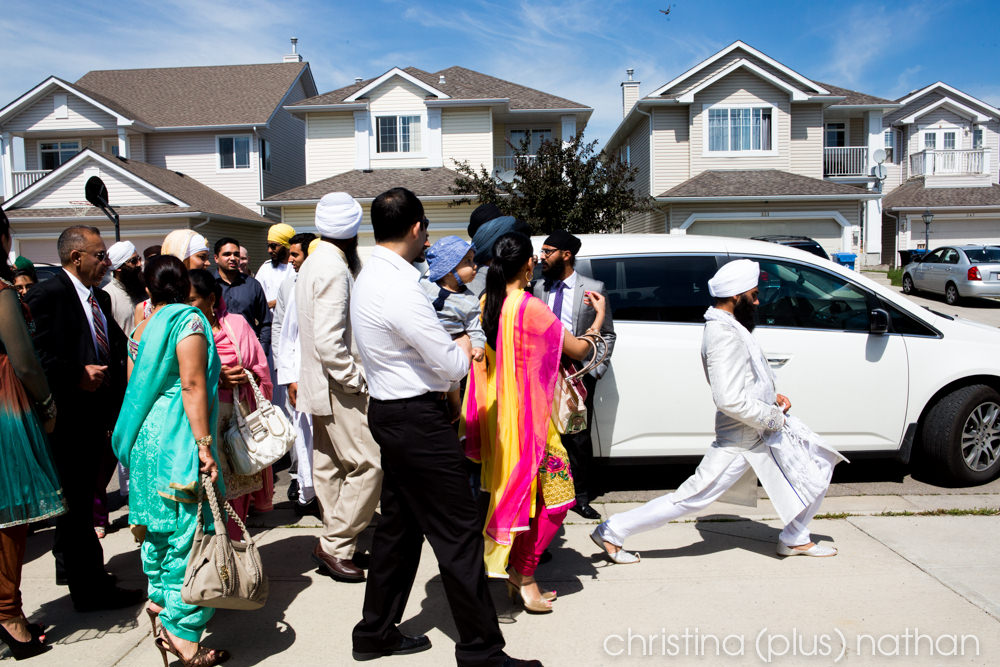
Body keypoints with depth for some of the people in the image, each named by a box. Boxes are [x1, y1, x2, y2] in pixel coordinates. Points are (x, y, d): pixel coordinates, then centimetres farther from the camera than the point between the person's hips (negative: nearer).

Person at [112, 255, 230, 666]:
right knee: (190, 530, -4)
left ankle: (161, 601, 33)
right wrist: (204, 443, -20)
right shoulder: (188, 320, -10)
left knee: (158, 525, 19)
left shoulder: (141, 330, 12)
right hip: (179, 440, -8)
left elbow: (136, 389, 17)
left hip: (145, 440, 8)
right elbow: (192, 385, -19)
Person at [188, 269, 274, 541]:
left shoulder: (236, 324, 11)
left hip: (238, 417, 2)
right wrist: (216, 380, -13)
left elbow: (262, 370, 12)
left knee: (236, 489, 4)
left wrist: (245, 377, -9)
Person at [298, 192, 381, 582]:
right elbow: (329, 341, -25)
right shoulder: (334, 269, -19)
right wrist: (355, 379, -16)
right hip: (339, 387, -11)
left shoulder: (313, 263, 12)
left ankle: (334, 545, 24)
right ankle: (336, 545, 2)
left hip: (320, 384, 11)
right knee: (368, 465, -7)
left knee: (329, 464, 14)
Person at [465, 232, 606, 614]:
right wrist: (600, 315, 2)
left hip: (496, 412, 8)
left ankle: (518, 571, 30)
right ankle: (524, 576, 6)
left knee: (518, 490, 20)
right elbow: (578, 350, -12)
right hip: (526, 414, -8)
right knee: (555, 496, 3)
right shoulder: (530, 307, -19)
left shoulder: (488, 303, 3)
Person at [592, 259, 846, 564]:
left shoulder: (728, 325, 8)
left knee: (818, 466, 18)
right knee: (692, 497, -6)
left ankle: (795, 539, 33)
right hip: (743, 438, -10)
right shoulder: (724, 335, -25)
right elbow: (730, 400, -31)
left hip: (766, 426, 10)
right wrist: (773, 417, -17)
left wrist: (772, 397, 7)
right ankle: (612, 532, 2)